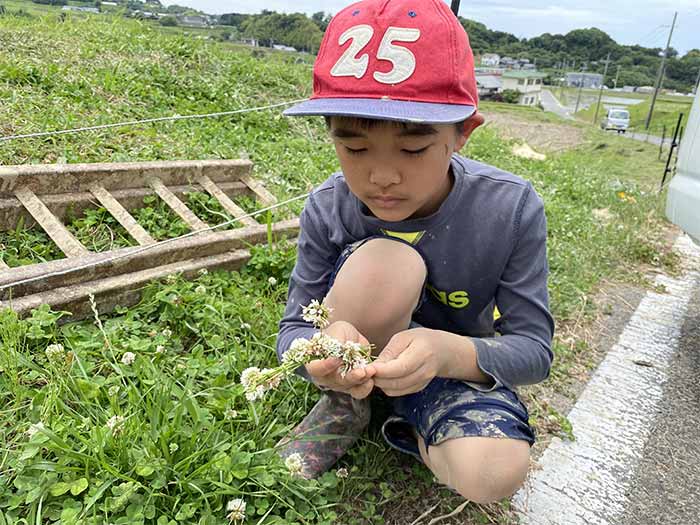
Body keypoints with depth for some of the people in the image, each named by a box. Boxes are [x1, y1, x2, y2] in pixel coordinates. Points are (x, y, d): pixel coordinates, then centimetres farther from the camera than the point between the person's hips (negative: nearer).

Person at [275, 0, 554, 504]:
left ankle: (408, 424, 4)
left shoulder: (511, 209, -23)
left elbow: (534, 350, -19)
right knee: (385, 265, -33)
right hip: (360, 352, 1)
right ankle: (346, 405, -5)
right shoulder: (327, 208, -20)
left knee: (493, 474, -31)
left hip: (459, 366, 0)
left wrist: (450, 353, -42)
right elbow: (293, 327, -13)